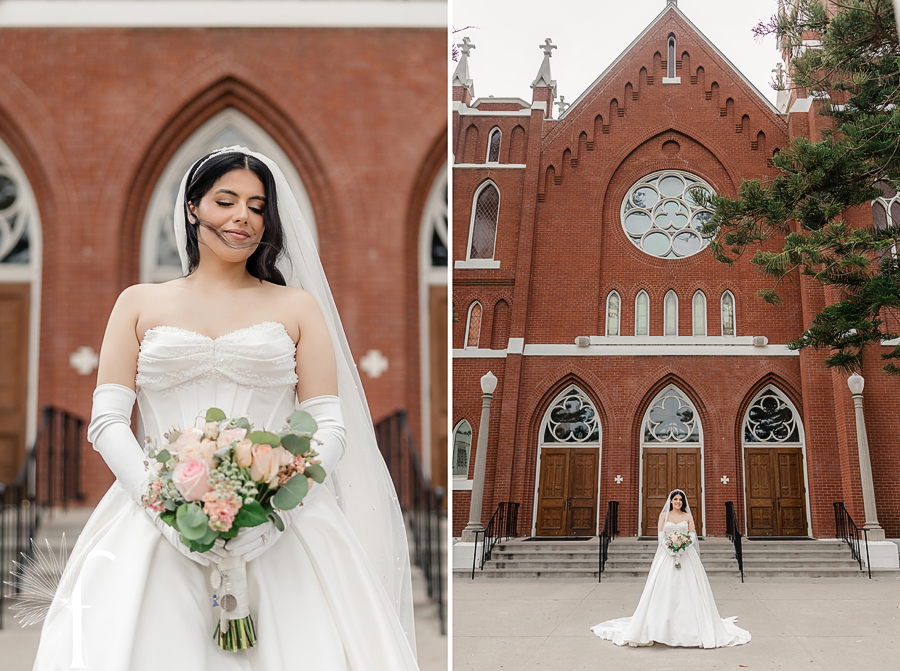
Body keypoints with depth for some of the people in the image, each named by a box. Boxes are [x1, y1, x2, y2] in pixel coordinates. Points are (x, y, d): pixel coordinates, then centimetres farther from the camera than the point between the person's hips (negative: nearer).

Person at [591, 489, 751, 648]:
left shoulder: (688, 517, 10)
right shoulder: (664, 515, 9)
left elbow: (693, 535, 4)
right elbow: (661, 535, 2)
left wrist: (684, 545, -15)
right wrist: (670, 548, -13)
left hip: (686, 555, 0)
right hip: (667, 555, 0)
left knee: (688, 590, -4)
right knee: (665, 590, -5)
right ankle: (663, 627, -3)